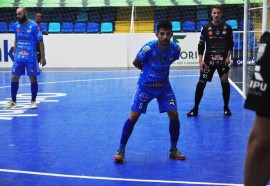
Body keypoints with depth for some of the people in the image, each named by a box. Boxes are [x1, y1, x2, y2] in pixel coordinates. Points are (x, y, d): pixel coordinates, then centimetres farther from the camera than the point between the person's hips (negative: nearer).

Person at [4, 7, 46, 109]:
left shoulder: (34, 26, -10)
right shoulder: (17, 25, 5)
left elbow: (40, 42, -7)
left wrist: (42, 57, -8)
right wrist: (15, 53, 14)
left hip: (31, 58, -4)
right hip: (18, 57, 4)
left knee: (33, 79, 2)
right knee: (14, 78, 3)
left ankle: (33, 101, 14)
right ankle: (13, 101, 15)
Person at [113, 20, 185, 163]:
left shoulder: (175, 49, -13)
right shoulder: (148, 48, -24)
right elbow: (136, 63, -5)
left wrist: (162, 72, 8)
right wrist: (149, 71, 5)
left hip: (164, 86, 3)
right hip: (145, 86, -3)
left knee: (174, 115, -6)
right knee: (133, 116, -9)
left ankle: (173, 149, 12)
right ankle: (121, 150, 3)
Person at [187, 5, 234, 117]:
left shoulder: (227, 28, 1)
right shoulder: (206, 28, -1)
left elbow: (230, 45, 7)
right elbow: (201, 45, 1)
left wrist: (228, 57, -6)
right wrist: (200, 60, -6)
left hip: (223, 61, 1)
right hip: (208, 61, 0)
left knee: (225, 84, 3)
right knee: (201, 83, -3)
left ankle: (226, 108, 19)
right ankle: (195, 108, 5)